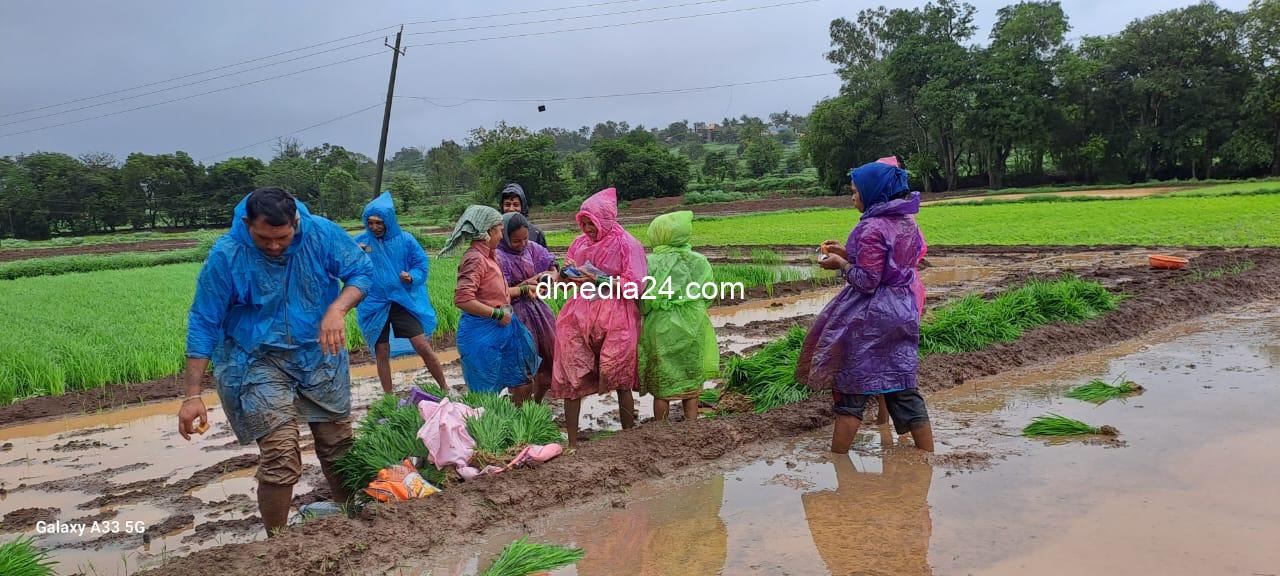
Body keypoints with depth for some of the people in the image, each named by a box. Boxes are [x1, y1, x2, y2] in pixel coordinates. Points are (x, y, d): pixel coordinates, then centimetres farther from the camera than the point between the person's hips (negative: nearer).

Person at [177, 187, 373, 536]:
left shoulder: (322, 233, -13)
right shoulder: (226, 256, -18)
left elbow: (362, 272, -5)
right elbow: (203, 324, -13)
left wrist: (338, 309, -26)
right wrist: (193, 395, -15)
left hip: (320, 354, 4)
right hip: (260, 360, -3)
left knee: (339, 446, 13)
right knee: (280, 459, -14)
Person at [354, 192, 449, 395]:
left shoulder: (405, 239, -3)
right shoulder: (360, 241, -2)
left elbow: (422, 264, 4)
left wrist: (412, 277, -18)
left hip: (404, 301, -1)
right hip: (374, 305, 1)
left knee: (423, 346, -6)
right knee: (382, 354, 8)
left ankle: (445, 389, 9)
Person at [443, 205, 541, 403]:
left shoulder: (489, 257, 9)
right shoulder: (474, 259, -19)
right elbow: (462, 300, -28)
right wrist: (497, 314, -21)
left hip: (500, 329, 9)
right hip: (482, 333, -9)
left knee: (522, 386, 17)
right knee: (486, 395, 3)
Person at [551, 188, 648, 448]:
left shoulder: (626, 244, -5)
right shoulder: (580, 243, 10)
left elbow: (635, 285, -13)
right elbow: (563, 280, 19)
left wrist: (598, 280, -18)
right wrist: (567, 272, -4)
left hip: (615, 321, -5)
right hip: (581, 316, 5)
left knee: (620, 382, 4)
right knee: (571, 379, 3)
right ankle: (572, 441, 12)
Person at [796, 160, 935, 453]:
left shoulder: (872, 228, -18)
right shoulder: (908, 223, 8)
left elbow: (867, 281, -21)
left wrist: (841, 263, -6)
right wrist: (848, 253, 12)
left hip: (870, 319, -8)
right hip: (903, 314, 8)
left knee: (851, 387, 3)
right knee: (903, 388, 13)